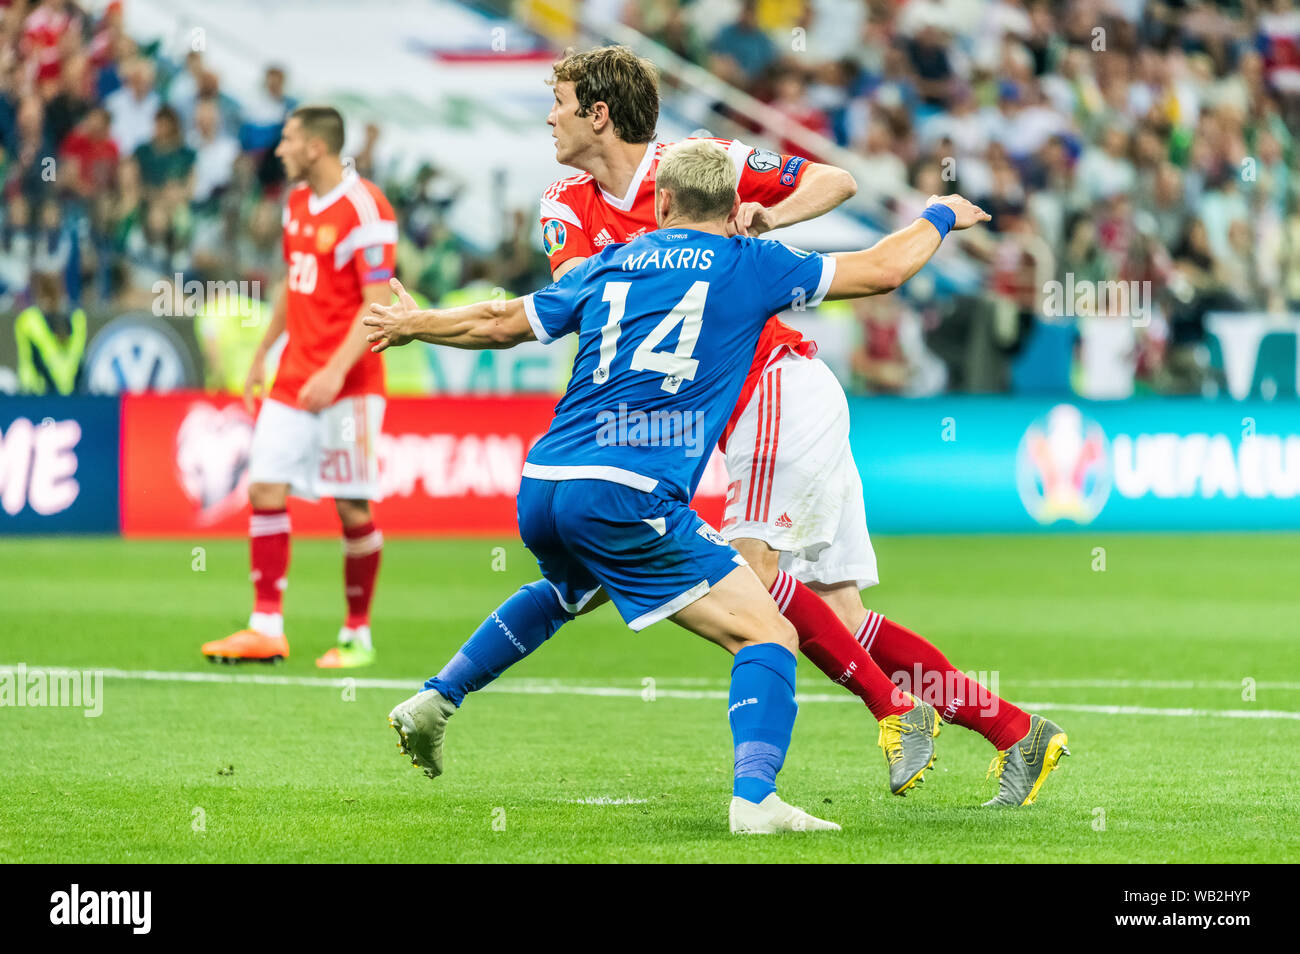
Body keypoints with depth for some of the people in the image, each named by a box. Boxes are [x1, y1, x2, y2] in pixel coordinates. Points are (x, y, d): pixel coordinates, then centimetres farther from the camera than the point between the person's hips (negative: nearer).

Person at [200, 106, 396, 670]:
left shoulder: (364, 209, -13)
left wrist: (337, 370, -26)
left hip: (347, 385, -8)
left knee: (353, 508, -3)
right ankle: (266, 628, 2)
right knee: (265, 490, -1)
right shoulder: (297, 203, 12)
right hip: (293, 378, 8)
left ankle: (358, 636, 8)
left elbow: (378, 304, -17)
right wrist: (263, 353, 24)